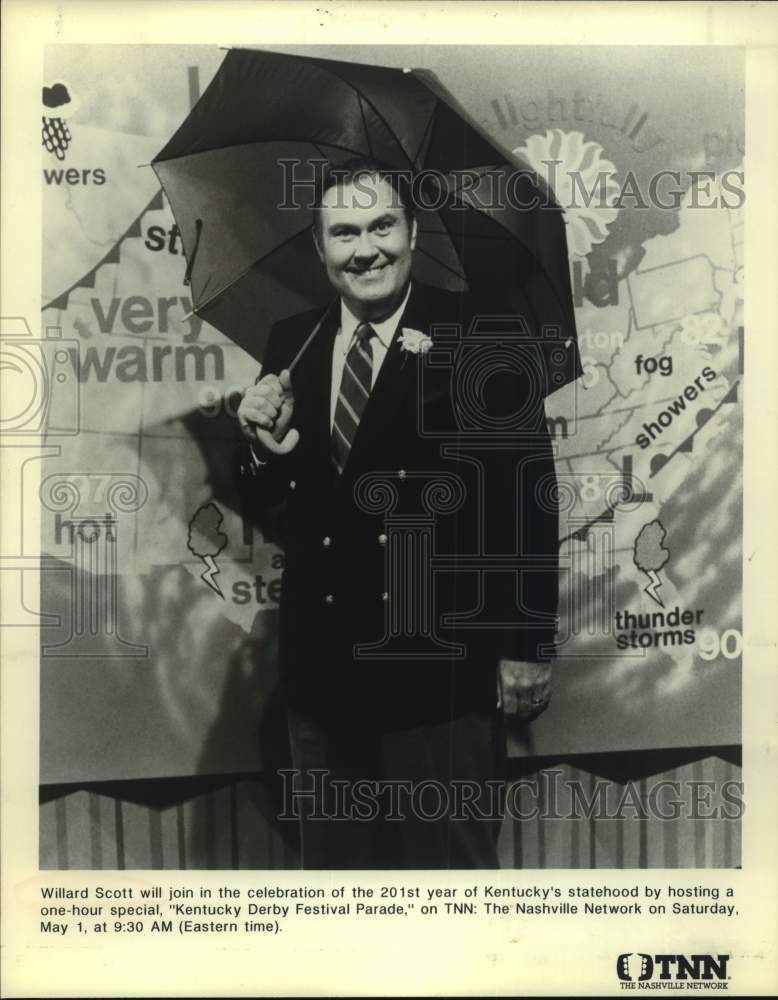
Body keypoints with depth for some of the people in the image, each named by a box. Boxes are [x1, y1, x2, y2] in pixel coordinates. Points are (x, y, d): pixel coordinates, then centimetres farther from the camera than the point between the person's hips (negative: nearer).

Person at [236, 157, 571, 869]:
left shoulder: (482, 336, -7)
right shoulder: (291, 344, 6)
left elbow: (528, 496, -7)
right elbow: (273, 515, 9)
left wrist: (527, 646, -8)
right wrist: (268, 448, -11)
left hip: (442, 669, -4)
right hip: (321, 673, 4)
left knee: (449, 862, 14)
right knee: (332, 859, 20)